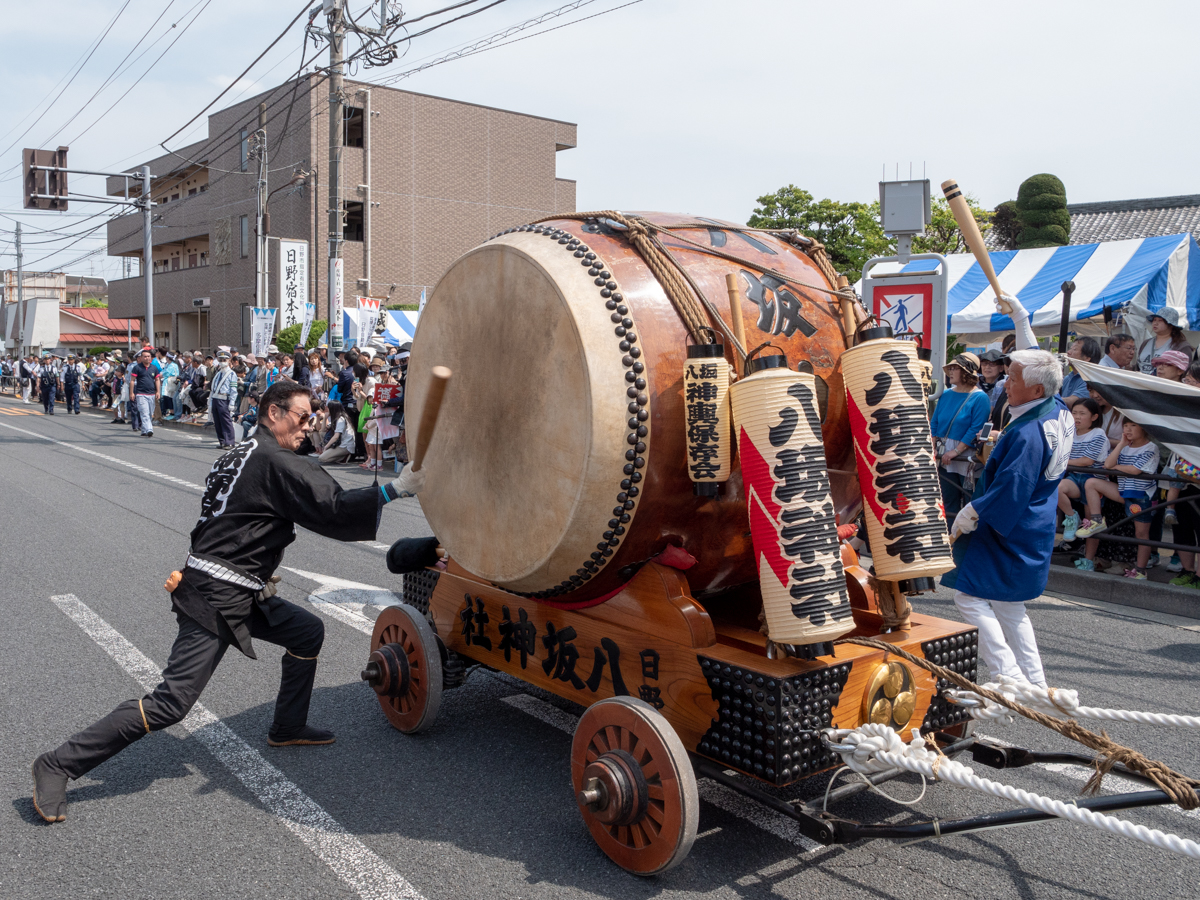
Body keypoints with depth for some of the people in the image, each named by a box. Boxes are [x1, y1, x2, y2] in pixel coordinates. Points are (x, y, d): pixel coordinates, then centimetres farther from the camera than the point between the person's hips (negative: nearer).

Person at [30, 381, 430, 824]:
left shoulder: (239, 454, 15)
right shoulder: (276, 462, -16)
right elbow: (332, 510, -22)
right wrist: (394, 489, -21)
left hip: (240, 594, 11)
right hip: (214, 602, -11)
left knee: (309, 631, 17)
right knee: (170, 704, -9)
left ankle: (287, 728, 29)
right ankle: (58, 765, 1)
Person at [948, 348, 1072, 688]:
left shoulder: (1026, 435, -27)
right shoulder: (1059, 412, 1)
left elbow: (1007, 492, -26)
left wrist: (965, 518, -17)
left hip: (1005, 534, -10)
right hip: (1032, 532, 10)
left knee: (969, 595, -4)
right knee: (1008, 607, 18)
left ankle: (1009, 676, -6)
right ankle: (1036, 685, 23)